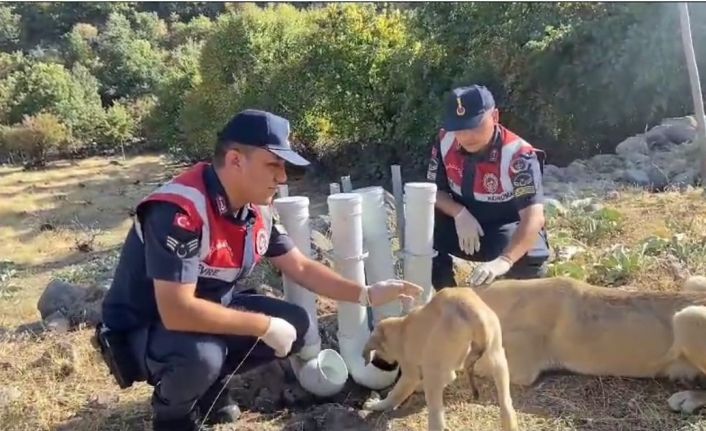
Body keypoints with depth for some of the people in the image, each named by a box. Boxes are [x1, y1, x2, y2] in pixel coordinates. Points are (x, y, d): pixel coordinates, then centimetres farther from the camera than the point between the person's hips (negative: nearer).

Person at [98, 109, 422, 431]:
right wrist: (265, 326, -28)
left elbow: (301, 268, 5)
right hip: (142, 330, -7)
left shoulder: (258, 209, -6)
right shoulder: (180, 211, -32)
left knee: (295, 324, -4)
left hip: (210, 311, 7)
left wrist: (367, 295, -5)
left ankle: (210, 385, 14)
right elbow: (177, 312, -37)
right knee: (201, 355, -37)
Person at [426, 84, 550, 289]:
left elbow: (534, 217, -39)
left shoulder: (518, 155, -28)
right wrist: (459, 214, -26)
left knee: (526, 261, -35)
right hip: (465, 225, 4)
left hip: (508, 230, -4)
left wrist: (504, 261, -56)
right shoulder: (445, 141, -12)